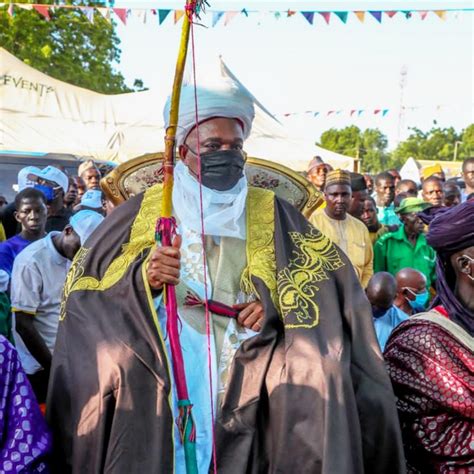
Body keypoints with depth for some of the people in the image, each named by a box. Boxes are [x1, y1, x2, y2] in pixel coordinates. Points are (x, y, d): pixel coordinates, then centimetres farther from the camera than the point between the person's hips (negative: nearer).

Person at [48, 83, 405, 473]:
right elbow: (83, 281, 7)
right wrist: (141, 276, -12)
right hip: (156, 373, -1)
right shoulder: (145, 208, 9)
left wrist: (279, 306, -12)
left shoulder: (270, 214, 11)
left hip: (244, 376, 1)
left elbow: (328, 273, 5)